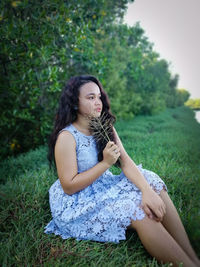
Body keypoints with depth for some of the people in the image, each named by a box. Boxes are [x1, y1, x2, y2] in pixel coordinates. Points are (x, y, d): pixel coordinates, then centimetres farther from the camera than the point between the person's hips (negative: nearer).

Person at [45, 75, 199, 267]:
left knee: (152, 181, -12)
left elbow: (126, 162, -7)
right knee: (137, 210, -26)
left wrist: (147, 190, -24)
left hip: (105, 187, 7)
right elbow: (69, 187, -18)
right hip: (76, 203, -6)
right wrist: (105, 163, -23)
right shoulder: (67, 136, -17)